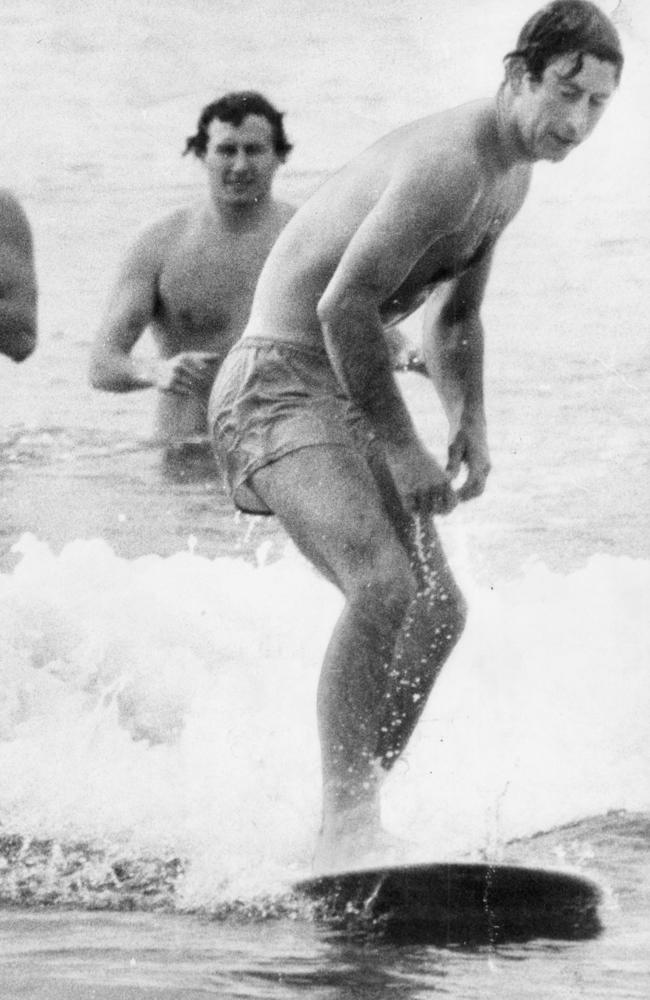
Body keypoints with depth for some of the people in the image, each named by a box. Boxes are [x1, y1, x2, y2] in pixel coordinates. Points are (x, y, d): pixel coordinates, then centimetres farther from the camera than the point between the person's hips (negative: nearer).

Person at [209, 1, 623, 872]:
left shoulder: (510, 179, 11)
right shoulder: (448, 164, -21)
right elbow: (344, 304, -24)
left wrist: (470, 421, 8)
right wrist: (401, 448, -19)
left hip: (345, 392, 10)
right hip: (279, 383, -10)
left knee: (438, 609, 7)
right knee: (382, 585, -27)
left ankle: (348, 814, 14)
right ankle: (345, 825, -26)